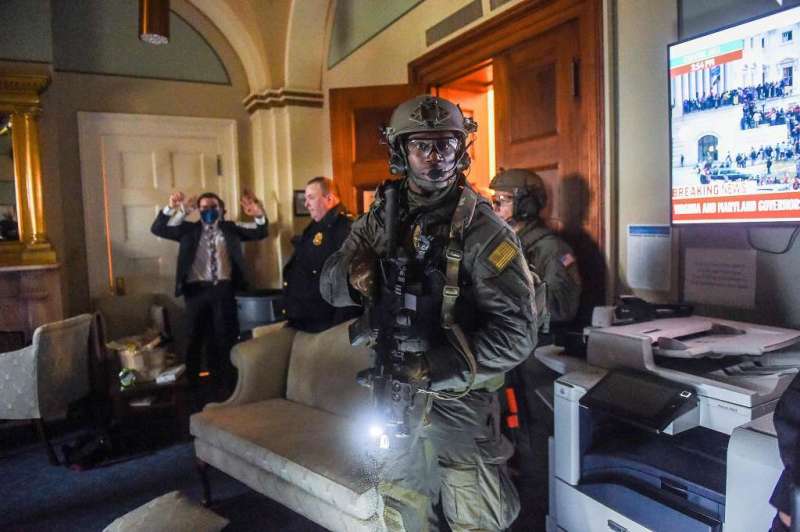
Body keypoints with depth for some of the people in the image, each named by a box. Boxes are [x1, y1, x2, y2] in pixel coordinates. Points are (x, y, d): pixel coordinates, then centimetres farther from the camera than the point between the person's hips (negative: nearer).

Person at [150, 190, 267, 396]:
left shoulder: (231, 228, 12)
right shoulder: (188, 229, 12)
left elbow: (260, 232, 4)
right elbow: (157, 229, 3)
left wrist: (260, 214, -19)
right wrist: (171, 208, -15)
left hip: (223, 288, 0)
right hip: (197, 289, 0)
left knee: (225, 337, 5)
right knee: (195, 337, 8)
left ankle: (227, 385, 15)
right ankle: (191, 385, 19)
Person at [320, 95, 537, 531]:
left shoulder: (481, 229, -15)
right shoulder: (381, 217, 1)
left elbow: (516, 332, -20)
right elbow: (329, 283, 5)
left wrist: (433, 370, -26)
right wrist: (354, 274, -19)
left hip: (458, 403, -5)